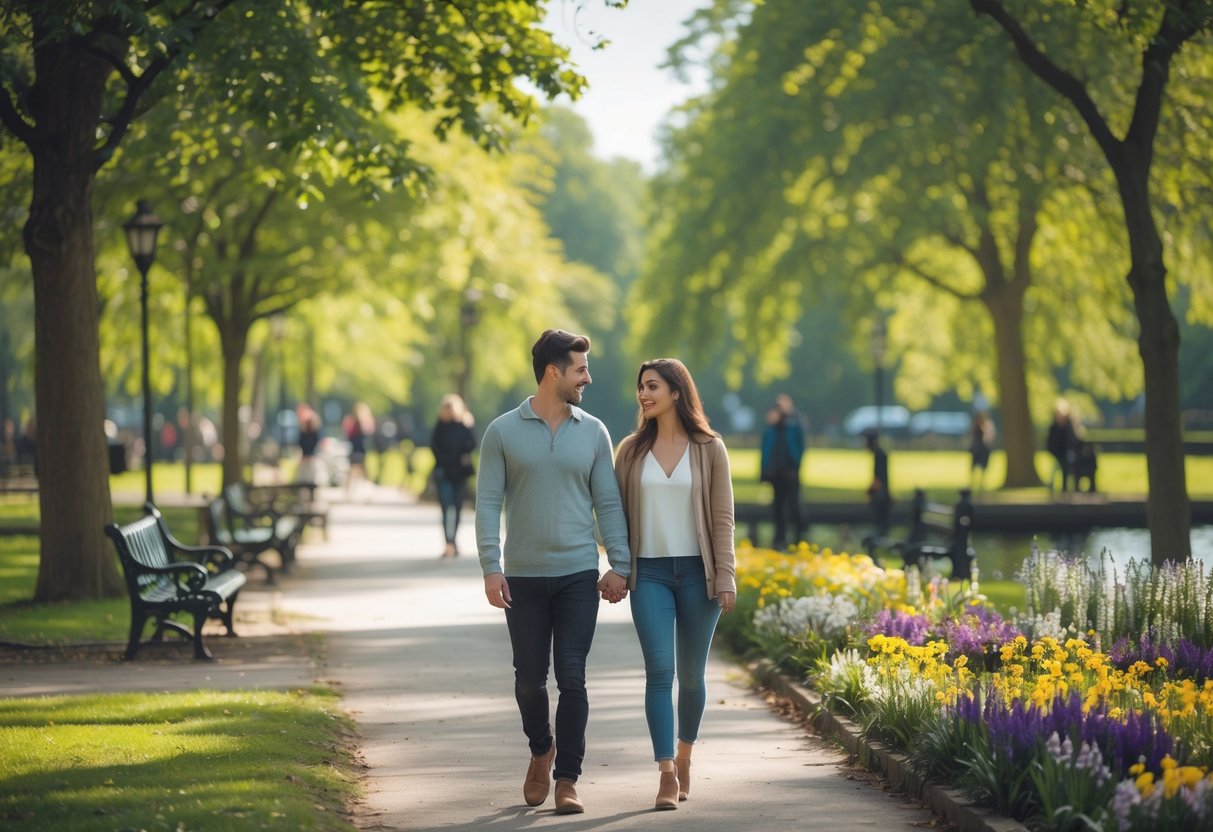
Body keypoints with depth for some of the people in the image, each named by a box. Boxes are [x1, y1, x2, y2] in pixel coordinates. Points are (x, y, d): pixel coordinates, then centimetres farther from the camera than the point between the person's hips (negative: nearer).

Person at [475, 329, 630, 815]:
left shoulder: (592, 432, 5)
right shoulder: (503, 433, -1)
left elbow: (608, 503, 6)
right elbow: (488, 503, -3)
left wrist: (620, 565, -1)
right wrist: (490, 568, -11)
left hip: (578, 575, 1)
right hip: (523, 577, 0)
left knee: (572, 679, -4)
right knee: (529, 677, 8)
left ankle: (567, 780, 2)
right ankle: (541, 750, 34)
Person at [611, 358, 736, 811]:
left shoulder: (709, 449, 0)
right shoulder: (631, 450, 6)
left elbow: (722, 517, -1)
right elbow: (618, 514, 10)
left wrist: (726, 578, -7)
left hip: (696, 571, -1)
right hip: (649, 572, 1)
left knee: (692, 673, 9)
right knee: (659, 671, -10)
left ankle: (684, 754, 30)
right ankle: (667, 774, -13)